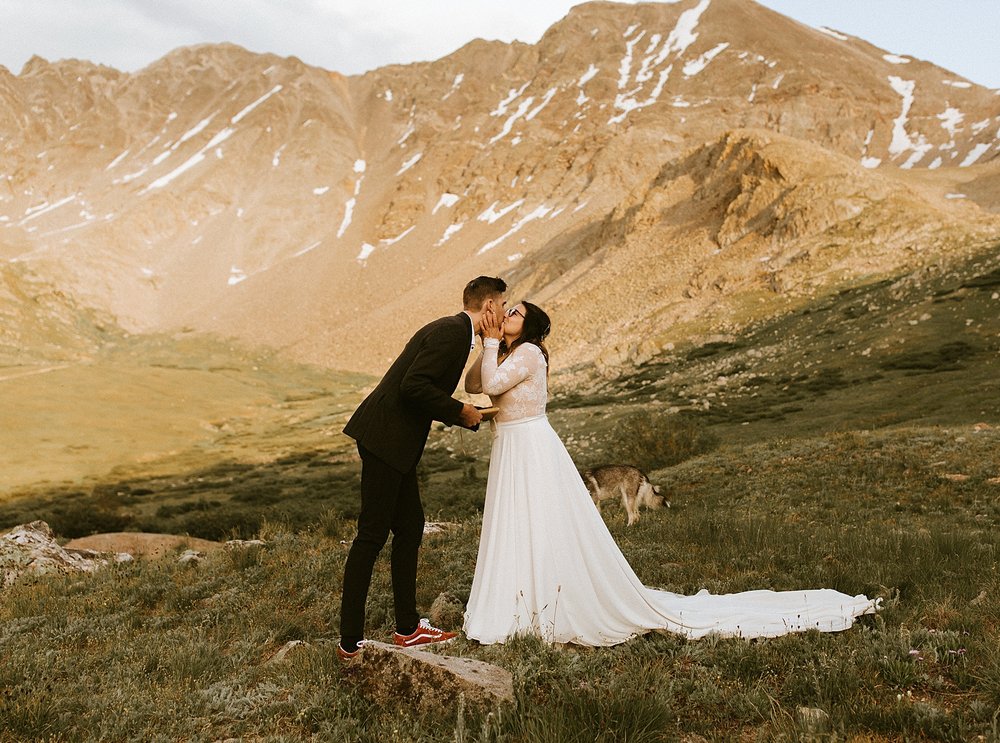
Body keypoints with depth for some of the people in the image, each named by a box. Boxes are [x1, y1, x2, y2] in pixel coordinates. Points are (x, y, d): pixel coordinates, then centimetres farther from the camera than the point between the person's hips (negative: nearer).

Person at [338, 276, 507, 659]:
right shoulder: (453, 331, -14)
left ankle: (407, 628, 23)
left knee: (410, 527, 14)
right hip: (385, 438, -10)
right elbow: (412, 386, -24)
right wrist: (459, 410, -12)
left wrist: (467, 415, 16)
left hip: (395, 440, 10)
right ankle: (351, 642, 2)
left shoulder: (453, 330, 17)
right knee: (372, 535, -5)